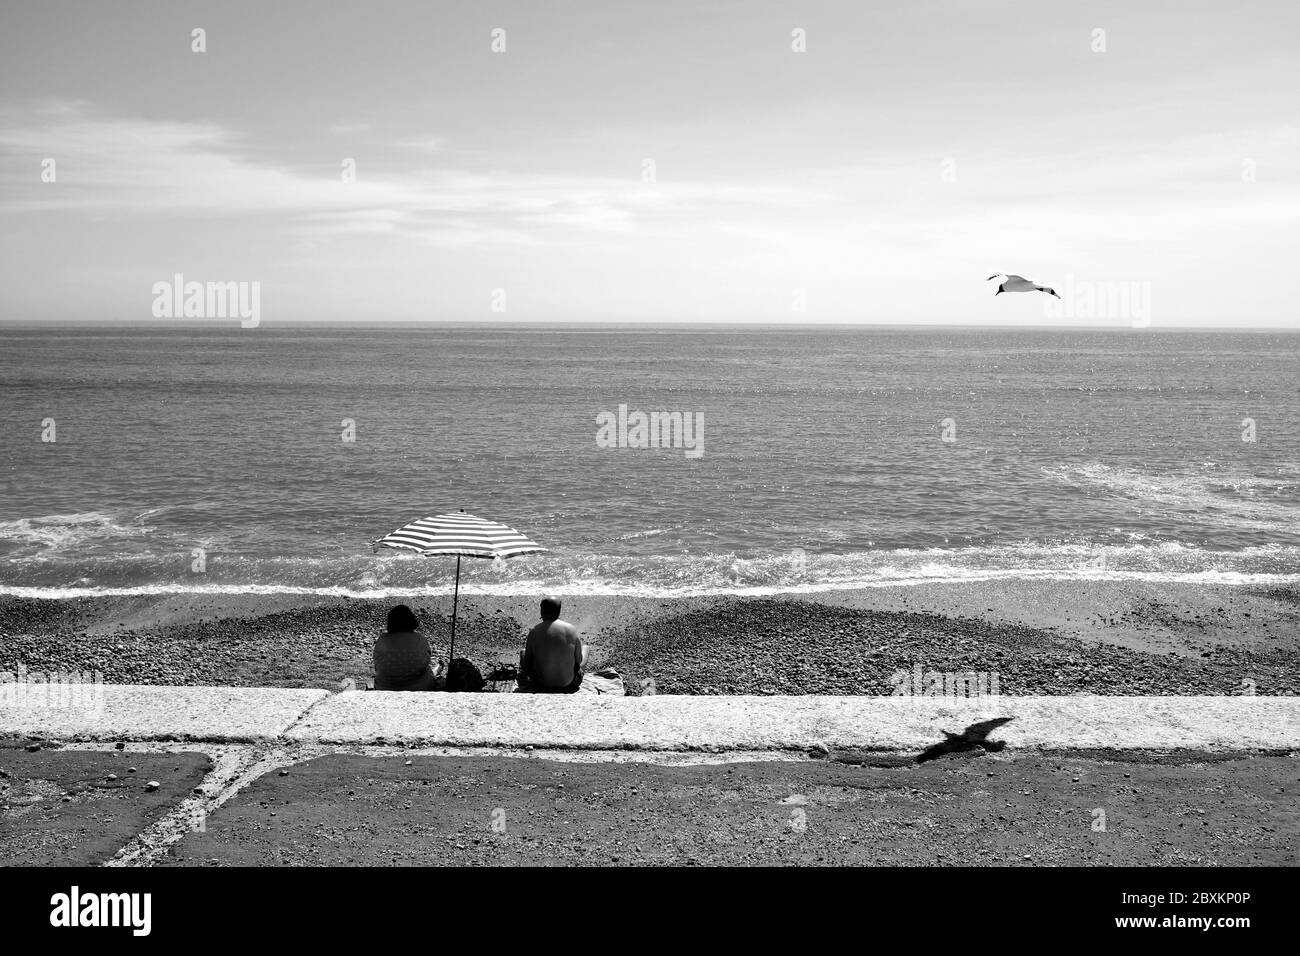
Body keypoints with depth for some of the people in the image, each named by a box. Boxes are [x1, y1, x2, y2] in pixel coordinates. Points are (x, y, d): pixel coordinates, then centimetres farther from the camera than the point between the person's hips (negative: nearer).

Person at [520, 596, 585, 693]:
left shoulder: (534, 631, -15)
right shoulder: (571, 630, -13)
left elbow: (527, 660, -5)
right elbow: (579, 660, -4)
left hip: (542, 681, 0)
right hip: (567, 681, 0)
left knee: (524, 651, 26)